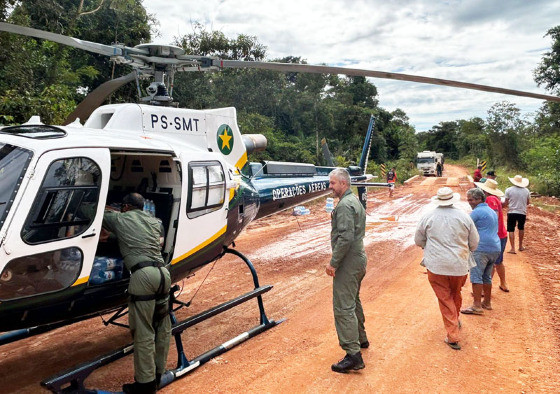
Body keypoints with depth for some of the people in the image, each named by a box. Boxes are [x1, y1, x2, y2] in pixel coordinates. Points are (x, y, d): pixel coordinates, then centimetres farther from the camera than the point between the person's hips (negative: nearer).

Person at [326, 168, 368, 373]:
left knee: (343, 307, -9)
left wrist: (333, 262, -22)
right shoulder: (355, 201, 15)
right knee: (353, 301, 24)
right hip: (359, 258, 11)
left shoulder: (345, 205, -18)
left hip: (349, 262, -11)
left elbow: (346, 237, -25)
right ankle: (360, 339, 39)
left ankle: (353, 355, -9)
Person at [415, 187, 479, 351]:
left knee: (445, 299, 6)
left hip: (436, 265, -2)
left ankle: (453, 337, 6)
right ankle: (456, 320, 47)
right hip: (459, 265, 2)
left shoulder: (428, 217, -5)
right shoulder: (464, 217, -2)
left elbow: (418, 241, 4)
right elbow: (474, 243, 5)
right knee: (456, 294, 24)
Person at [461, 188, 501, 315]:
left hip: (481, 248, -9)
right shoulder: (492, 211, 21)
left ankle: (477, 306, -8)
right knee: (487, 276, 16)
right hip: (495, 248, 9)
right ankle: (487, 302, 23)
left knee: (476, 276, -7)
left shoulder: (477, 212, -9)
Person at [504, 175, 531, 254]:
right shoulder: (526, 191, 0)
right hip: (522, 212, 3)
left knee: (511, 230, 3)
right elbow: (528, 202, 9)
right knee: (521, 229, 22)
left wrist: (504, 206, 16)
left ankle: (512, 248, -2)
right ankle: (521, 246, 32)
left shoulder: (509, 190, -7)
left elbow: (506, 203, -4)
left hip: (512, 212, -3)